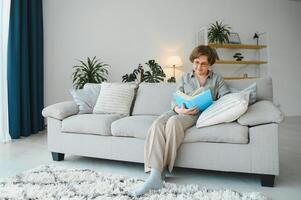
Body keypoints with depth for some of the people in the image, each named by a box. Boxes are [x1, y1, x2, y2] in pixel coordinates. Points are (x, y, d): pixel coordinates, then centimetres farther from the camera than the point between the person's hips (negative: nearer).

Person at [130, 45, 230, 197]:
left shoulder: (217, 79, 18)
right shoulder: (185, 78, 21)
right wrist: (179, 109, -14)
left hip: (200, 113, -2)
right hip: (180, 111, 3)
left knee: (173, 121, -35)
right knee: (157, 124, -31)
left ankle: (162, 170, -26)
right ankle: (155, 176, -39)